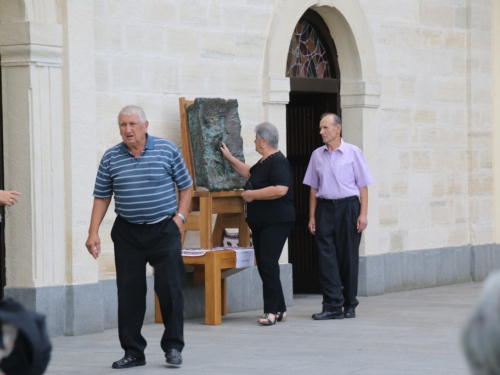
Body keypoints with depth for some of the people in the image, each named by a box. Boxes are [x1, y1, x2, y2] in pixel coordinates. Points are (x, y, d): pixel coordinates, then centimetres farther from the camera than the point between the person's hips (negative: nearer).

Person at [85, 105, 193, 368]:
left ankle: (173, 347, 6)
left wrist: (179, 217, -5)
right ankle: (133, 352, 12)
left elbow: (186, 186, 6)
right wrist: (93, 233, 0)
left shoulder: (167, 150, -2)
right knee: (129, 292, 3)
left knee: (169, 287, -7)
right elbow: (101, 197, 7)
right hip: (127, 233, 2)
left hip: (164, 230, -2)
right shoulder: (111, 158, 2)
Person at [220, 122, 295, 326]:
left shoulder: (278, 162, -14)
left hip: (275, 223, -10)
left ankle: (272, 311, -14)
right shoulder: (264, 162, 19)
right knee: (264, 265, 8)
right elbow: (249, 173, 39)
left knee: (268, 263, -15)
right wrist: (229, 158, 36)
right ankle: (279, 310, 11)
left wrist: (252, 194, -18)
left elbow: (280, 189, -26)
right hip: (260, 224, 10)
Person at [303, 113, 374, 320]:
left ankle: (349, 305, 12)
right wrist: (312, 217, 7)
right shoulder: (317, 155, 8)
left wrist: (363, 214, -8)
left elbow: (363, 186, -1)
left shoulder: (353, 152, -1)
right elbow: (314, 188, 12)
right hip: (325, 208, 3)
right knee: (327, 257, -4)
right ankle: (332, 305, -4)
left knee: (348, 257, 2)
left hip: (348, 207, -3)